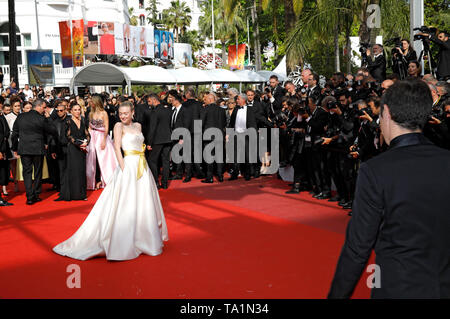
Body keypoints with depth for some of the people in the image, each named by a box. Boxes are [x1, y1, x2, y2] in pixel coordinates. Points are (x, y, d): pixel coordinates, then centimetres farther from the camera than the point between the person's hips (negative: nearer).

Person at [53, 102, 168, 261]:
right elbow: (117, 148, -12)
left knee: (143, 204, 13)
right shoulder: (119, 126, -4)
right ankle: (123, 243, 1)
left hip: (142, 167, 7)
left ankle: (142, 238, 26)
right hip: (129, 166, -7)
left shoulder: (138, 126, 14)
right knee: (126, 205, -6)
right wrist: (123, 169, -20)